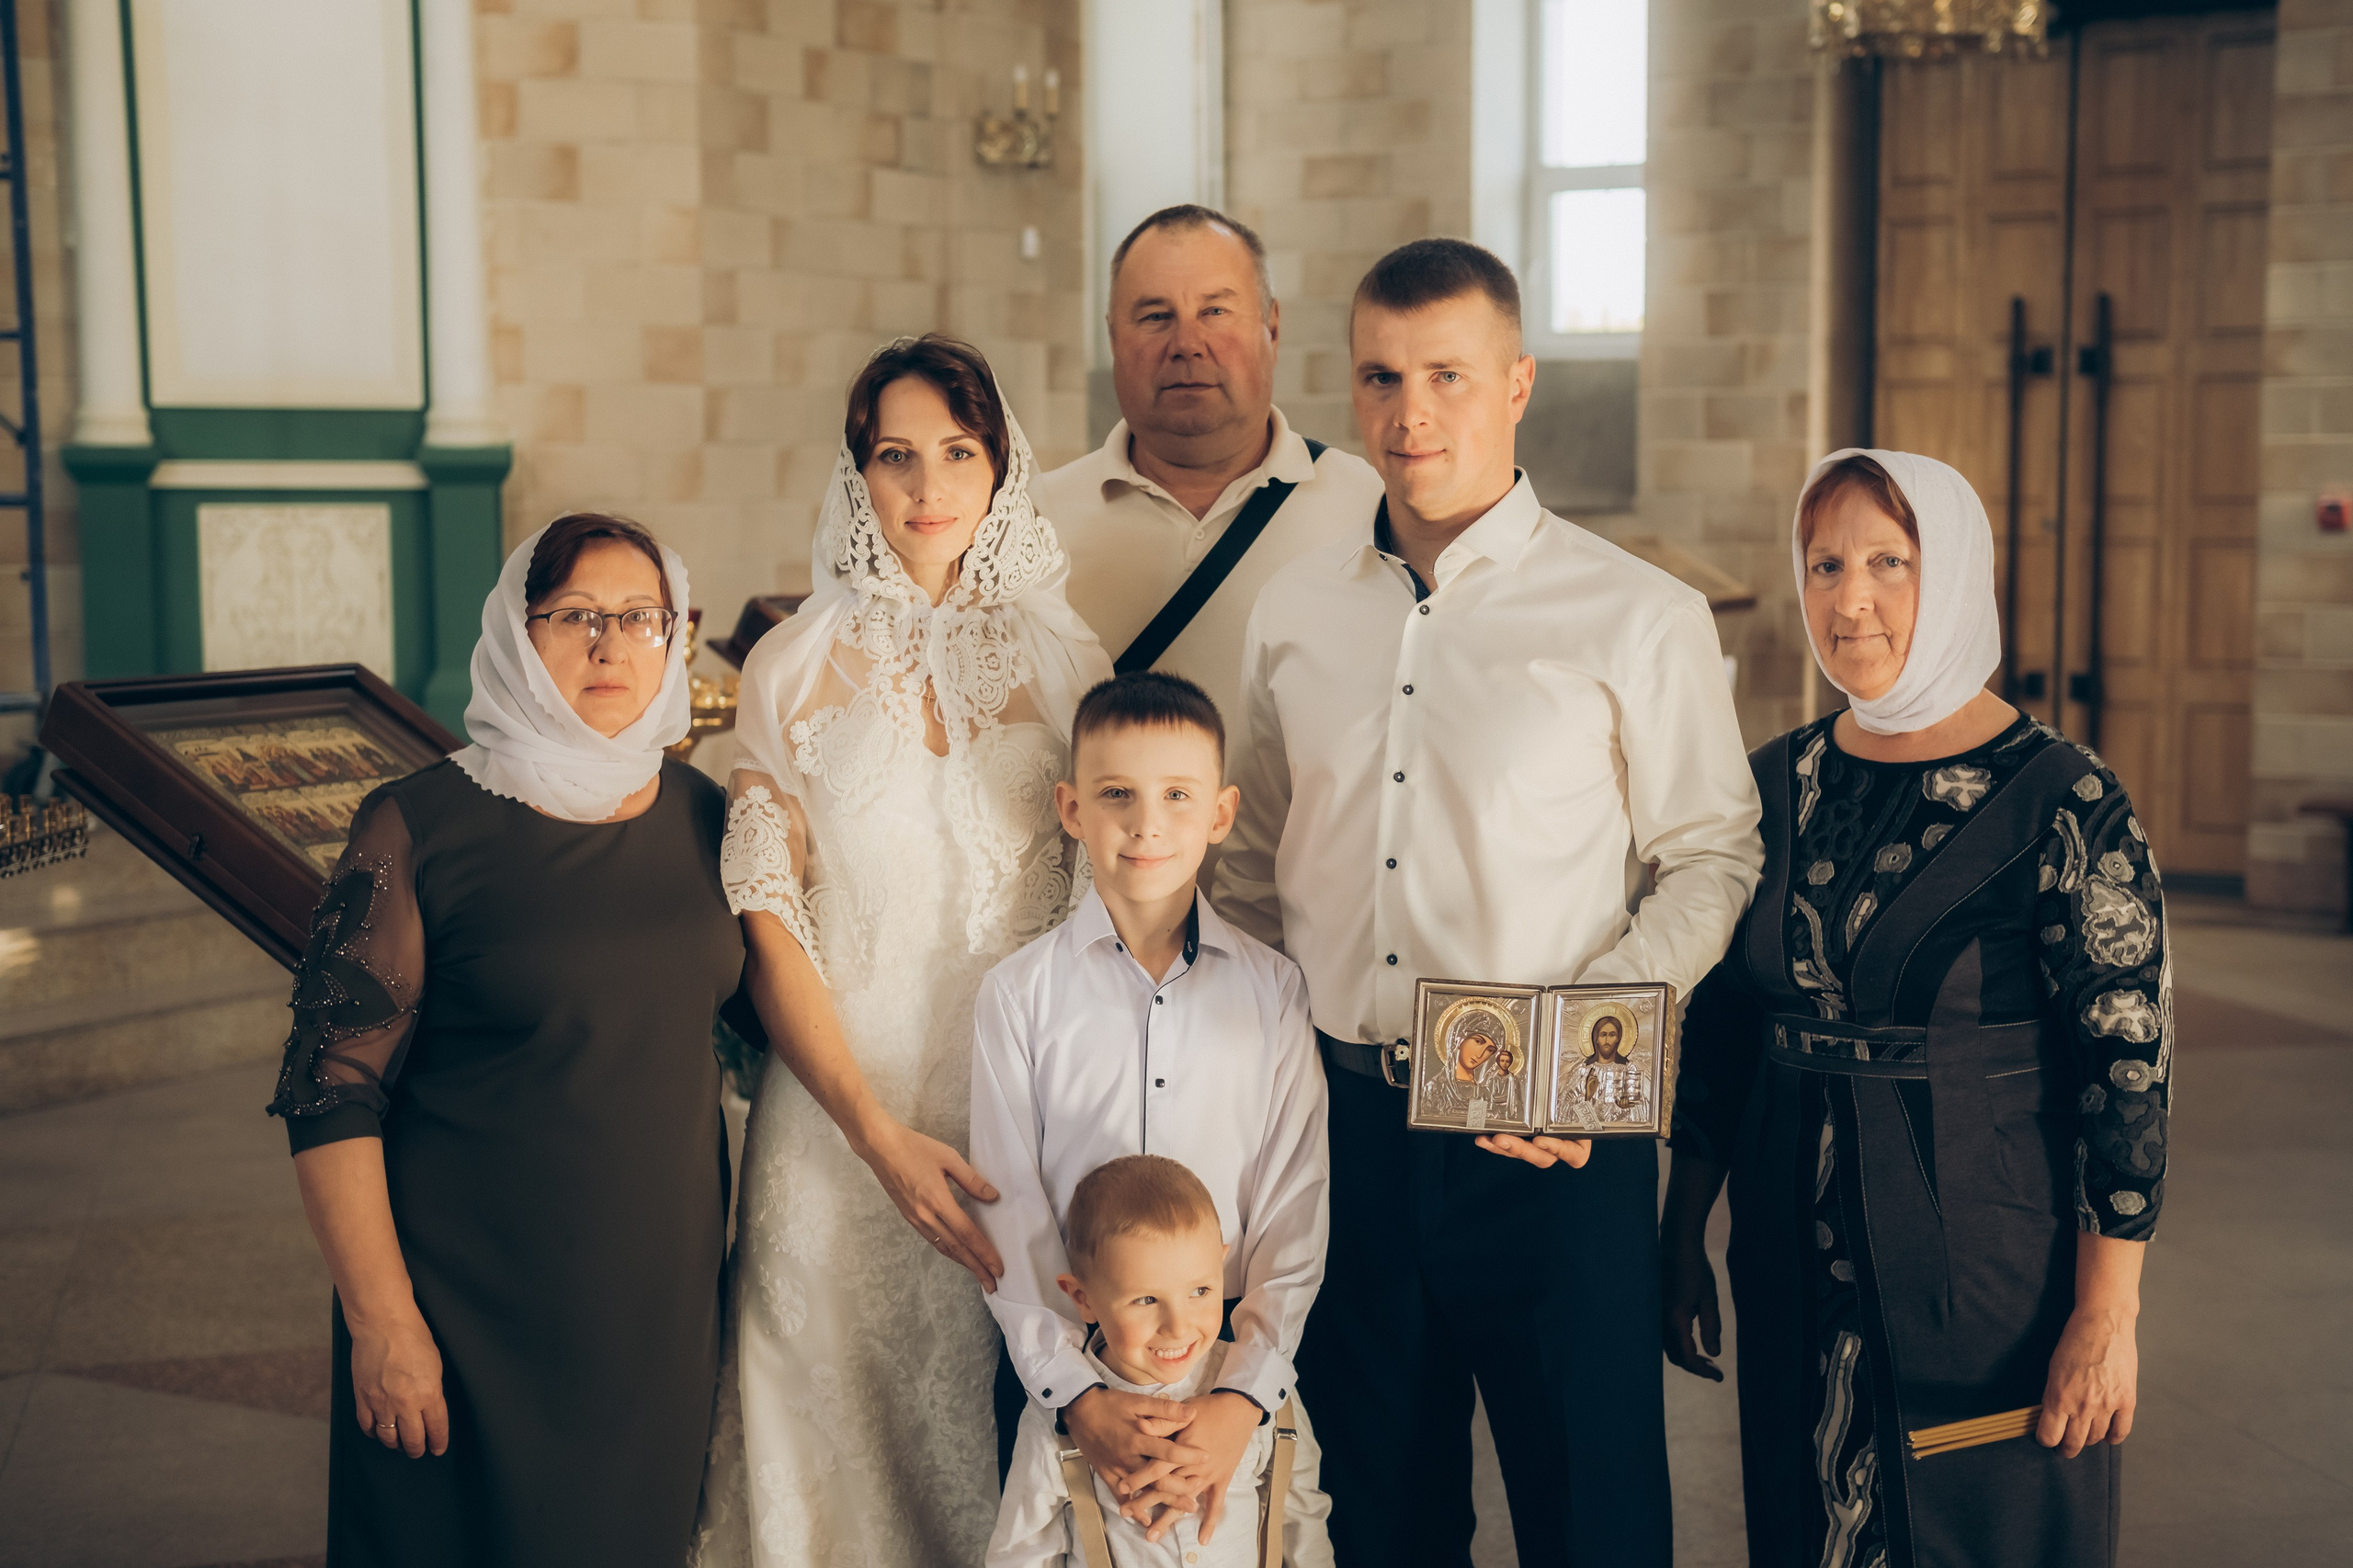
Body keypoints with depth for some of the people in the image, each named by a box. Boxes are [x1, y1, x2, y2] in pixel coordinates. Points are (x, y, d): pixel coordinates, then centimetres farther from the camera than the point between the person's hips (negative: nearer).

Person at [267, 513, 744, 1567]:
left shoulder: (700, 815, 2)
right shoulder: (420, 827, -12)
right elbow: (331, 1091, -13)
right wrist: (381, 1318, -15)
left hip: (667, 1292, 4)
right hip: (472, 1306, -4)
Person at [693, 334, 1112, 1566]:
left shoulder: (1064, 662, 2)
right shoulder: (794, 668, -1)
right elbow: (767, 924, -3)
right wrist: (877, 1131, -12)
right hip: (845, 1103, -1)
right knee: (844, 1427, 6)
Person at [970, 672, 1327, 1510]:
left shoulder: (1274, 990, -1)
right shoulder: (1019, 993, -4)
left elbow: (1294, 1212, -3)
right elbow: (1010, 1214, -5)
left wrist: (1242, 1398, -13)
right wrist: (1078, 1397, -15)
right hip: (1059, 1363, -1)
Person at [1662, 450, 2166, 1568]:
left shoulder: (2064, 805, -12)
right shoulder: (1776, 784, 3)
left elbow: (2127, 1066, -12)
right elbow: (1719, 1027, 9)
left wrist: (2105, 1321, -13)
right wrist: (1681, 1239, 10)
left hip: (1993, 1273, -4)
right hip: (1797, 1268, 5)